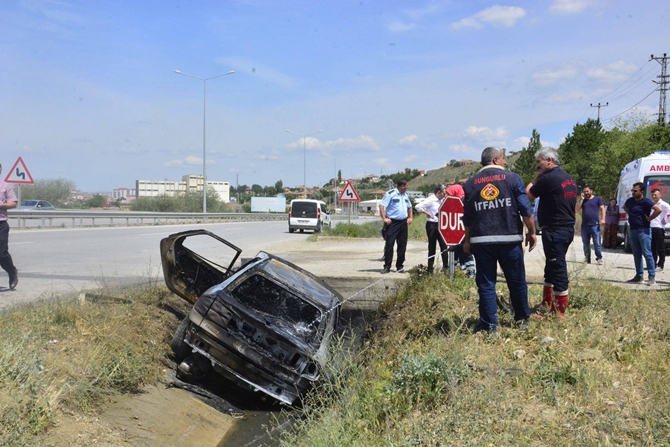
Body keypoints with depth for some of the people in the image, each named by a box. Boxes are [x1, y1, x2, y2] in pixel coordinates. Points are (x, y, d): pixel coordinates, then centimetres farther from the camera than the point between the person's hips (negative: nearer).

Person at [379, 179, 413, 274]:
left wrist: (410, 217, 17)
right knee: (389, 244, -7)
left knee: (402, 245, 6)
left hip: (403, 223, 7)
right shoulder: (390, 194, -8)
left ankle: (400, 266, 14)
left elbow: (409, 207, 30)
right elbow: (382, 206, -13)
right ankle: (387, 266, -3)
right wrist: (384, 218, -19)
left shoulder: (406, 195, 15)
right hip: (393, 222, -7)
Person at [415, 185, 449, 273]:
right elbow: (418, 206, -20)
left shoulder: (441, 201, 10)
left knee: (444, 245, 6)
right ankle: (430, 268, 11)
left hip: (440, 225, 7)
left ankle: (445, 265, 13)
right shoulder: (430, 200, -12)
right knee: (432, 246, 2)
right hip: (432, 225, -7)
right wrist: (426, 213, -15)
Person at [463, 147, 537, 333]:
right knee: (517, 281, 13)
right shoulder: (512, 178, 0)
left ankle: (489, 326, 3)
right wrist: (531, 232, 7)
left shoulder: (471, 183, 7)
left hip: (481, 241, 1)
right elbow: (526, 209, -3)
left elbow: (467, 216, 8)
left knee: (486, 284, 4)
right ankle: (522, 320, 26)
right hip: (509, 239, -1)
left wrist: (467, 240, 17)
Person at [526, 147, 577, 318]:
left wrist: (536, 178, 4)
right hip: (567, 228, 10)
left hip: (554, 231, -10)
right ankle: (547, 304, 30)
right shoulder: (569, 179, 14)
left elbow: (528, 194, -5)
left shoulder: (548, 178, -16)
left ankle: (560, 313, -1)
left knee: (558, 269, -5)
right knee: (551, 267, 20)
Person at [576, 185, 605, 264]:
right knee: (586, 243, 7)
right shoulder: (583, 200, 16)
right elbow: (577, 209, 3)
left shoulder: (597, 199, 6)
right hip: (584, 225, 4)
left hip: (595, 225, -4)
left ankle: (599, 258, -3)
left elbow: (602, 209, 0)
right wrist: (582, 199, -1)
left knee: (597, 243, -7)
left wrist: (603, 219, -12)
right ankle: (587, 259, 13)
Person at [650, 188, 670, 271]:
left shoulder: (663, 204, -6)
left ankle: (661, 265, 2)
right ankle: (653, 264, 19)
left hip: (659, 228, -7)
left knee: (660, 248, -2)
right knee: (652, 248, 11)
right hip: (651, 228, 7)